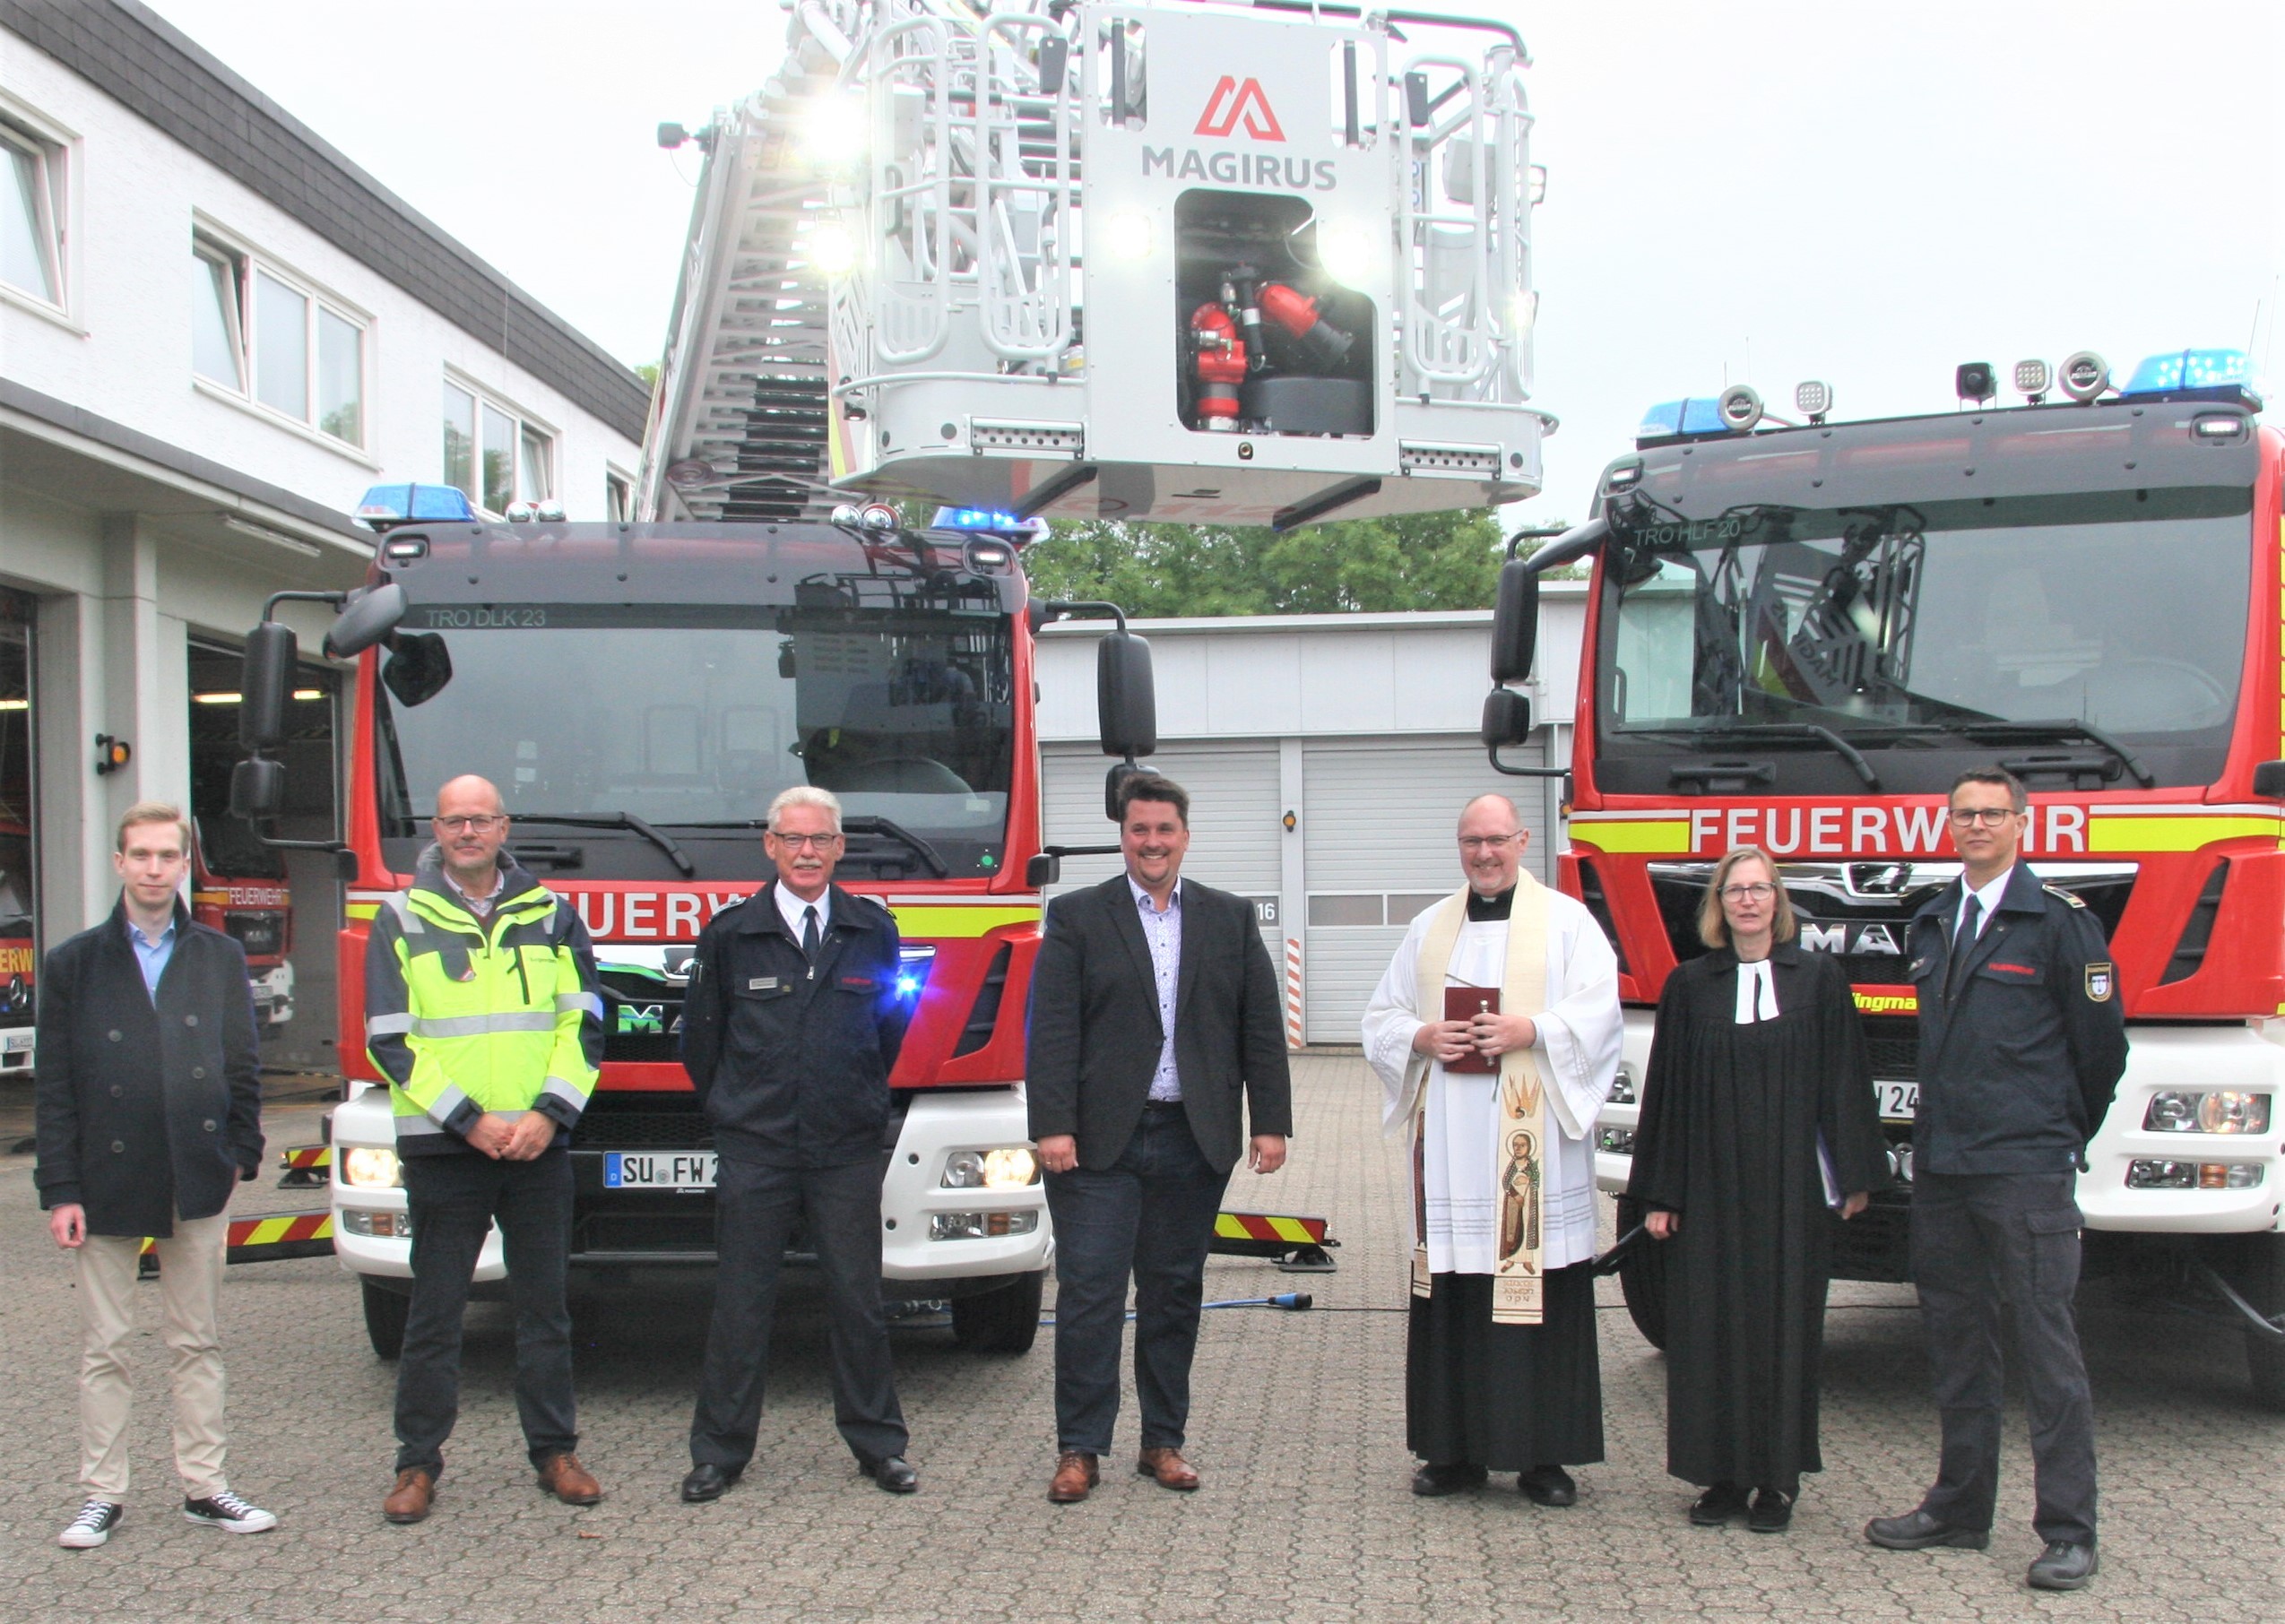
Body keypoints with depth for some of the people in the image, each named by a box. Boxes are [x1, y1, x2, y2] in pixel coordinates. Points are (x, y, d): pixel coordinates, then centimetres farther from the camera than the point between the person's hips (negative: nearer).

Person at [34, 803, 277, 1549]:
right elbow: (53, 1089, 0)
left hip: (198, 1180, 1)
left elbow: (243, 1066, 10)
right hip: (107, 1183, -1)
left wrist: (243, 1151, 1)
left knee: (199, 1343, 8)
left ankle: (204, 1488, 16)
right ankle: (102, 1495, 15)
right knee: (104, 1347, 7)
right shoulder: (74, 964, 2)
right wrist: (60, 1190, -6)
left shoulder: (220, 958, 7)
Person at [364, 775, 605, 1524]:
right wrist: (467, 1119, -12)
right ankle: (418, 1463, 12)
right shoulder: (402, 920, 2)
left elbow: (583, 1023, 6)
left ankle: (554, 1450, 18)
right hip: (441, 1147, -2)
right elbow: (389, 1041, -3)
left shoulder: (550, 914, 8)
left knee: (545, 1306, 8)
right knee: (435, 1313, 3)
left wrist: (550, 1112, -9)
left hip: (539, 1146, 2)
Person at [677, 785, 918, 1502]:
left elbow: (891, 1025, 16)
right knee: (740, 1306, 4)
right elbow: (701, 1033, 10)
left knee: (859, 1302, 6)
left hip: (849, 1149, 1)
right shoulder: (731, 933, 1)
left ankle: (878, 1443, 17)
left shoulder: (873, 931, 5)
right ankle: (719, 1450, 13)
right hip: (754, 1149, -1)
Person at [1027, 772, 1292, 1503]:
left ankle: (1164, 1441, 19)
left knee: (1175, 1292, 10)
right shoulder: (1076, 917, 2)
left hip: (1193, 1141, 3)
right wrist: (1053, 1128, -12)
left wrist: (1271, 1123, 2)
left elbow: (1262, 1029, 8)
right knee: (1089, 1293, -3)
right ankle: (1079, 1449, 6)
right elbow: (1052, 1031, -4)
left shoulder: (1232, 919, 10)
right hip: (1100, 1141, -2)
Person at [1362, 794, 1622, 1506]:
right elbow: (1381, 1016, 16)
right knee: (1451, 1297, 3)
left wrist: (1531, 1030, -18)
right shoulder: (1429, 928, 17)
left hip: (1534, 1138, -3)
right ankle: (1457, 1449, 12)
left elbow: (1596, 1014, -2)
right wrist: (1421, 1038, -4)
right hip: (1450, 1139, 3)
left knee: (1540, 1293, -3)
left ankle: (1544, 1453, 5)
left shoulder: (1566, 921, 6)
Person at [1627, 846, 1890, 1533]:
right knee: (1712, 1322, 2)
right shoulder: (1689, 986, 6)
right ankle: (1723, 1474, 11)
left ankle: (1778, 1478, 11)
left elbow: (1845, 1080, 2)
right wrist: (1660, 1193, 3)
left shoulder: (1819, 978, 3)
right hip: (1711, 1183, 1)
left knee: (1785, 1321, 2)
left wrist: (1855, 1176, -2)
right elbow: (1666, 1090, 6)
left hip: (1793, 1182, -1)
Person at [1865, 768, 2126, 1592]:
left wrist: (2067, 1131, 8)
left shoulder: (2060, 920, -5)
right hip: (1940, 1164, 6)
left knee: (2046, 1344, -5)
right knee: (1955, 1339, 12)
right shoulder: (1929, 924, 13)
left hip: (2028, 1169, -6)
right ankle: (1960, 1507, 23)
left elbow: (2101, 1040, -1)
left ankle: (2068, 1531, 1)